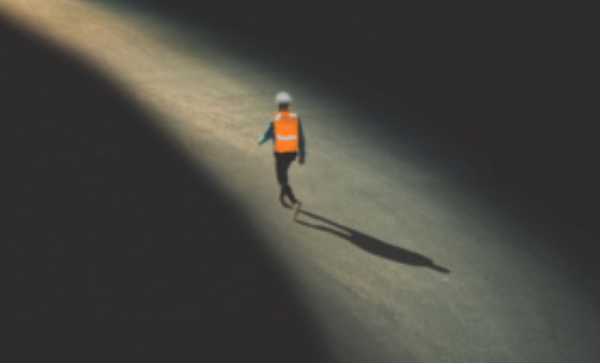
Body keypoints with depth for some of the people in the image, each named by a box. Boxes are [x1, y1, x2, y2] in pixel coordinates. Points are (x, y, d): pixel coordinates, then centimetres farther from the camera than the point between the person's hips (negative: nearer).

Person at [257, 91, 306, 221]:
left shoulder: (275, 119, -16)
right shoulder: (296, 118, -6)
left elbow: (267, 135, -8)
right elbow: (301, 137, -5)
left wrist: (260, 140, 17)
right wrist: (302, 155, 1)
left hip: (280, 153, -5)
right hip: (292, 152, 5)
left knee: (282, 180, 1)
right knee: (282, 171, 30)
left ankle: (296, 203, -18)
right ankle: (282, 197, 40)